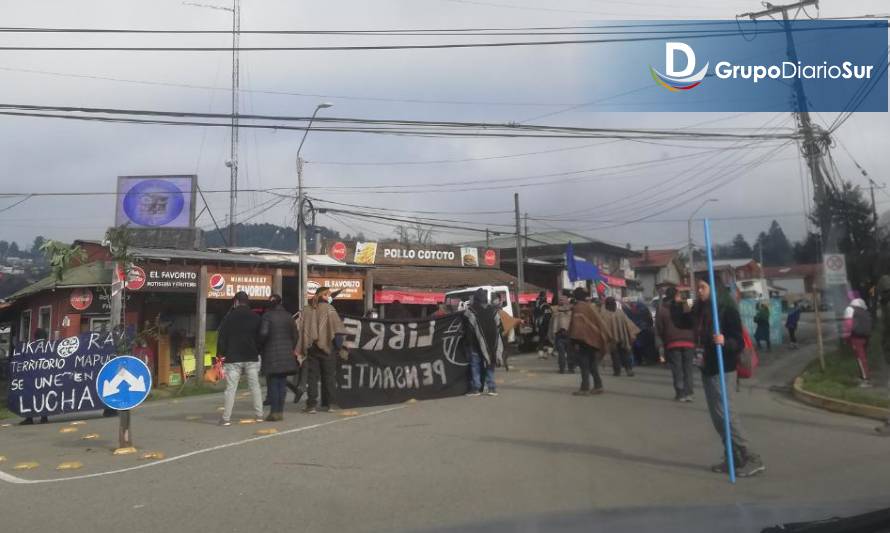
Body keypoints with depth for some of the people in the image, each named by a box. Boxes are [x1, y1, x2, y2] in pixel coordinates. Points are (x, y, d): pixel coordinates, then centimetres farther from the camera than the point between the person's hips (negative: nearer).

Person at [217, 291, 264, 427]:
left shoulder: (229, 317, -2)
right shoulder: (255, 317, 5)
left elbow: (222, 338, -3)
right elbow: (260, 337, 7)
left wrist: (220, 355, 2)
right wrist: (259, 352, 14)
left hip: (233, 358, -2)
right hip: (252, 358, 2)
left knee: (231, 388, -1)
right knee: (255, 386, 9)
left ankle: (226, 418, -3)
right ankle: (259, 415, 9)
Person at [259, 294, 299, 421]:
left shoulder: (267, 316, -7)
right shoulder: (287, 315, 7)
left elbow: (263, 333, -18)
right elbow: (295, 334, 8)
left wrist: (261, 344, 0)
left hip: (272, 353, -4)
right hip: (286, 354, 4)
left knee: (273, 383, 0)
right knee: (282, 383, 9)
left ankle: (274, 412, -1)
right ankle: (280, 411, 12)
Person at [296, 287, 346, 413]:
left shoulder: (306, 311, 7)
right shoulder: (328, 308, -4)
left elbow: (300, 329, 4)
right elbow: (337, 326, -14)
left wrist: (299, 349, 5)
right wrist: (339, 343, -11)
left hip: (311, 348, 3)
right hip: (327, 347, -3)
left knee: (312, 377, 6)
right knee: (329, 376, 8)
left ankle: (312, 405, 3)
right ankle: (330, 403, 9)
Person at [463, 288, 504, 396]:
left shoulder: (470, 311, -10)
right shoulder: (494, 310, 5)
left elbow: (467, 327, -6)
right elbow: (499, 327, 7)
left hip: (475, 343, -4)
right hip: (491, 344, 4)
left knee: (475, 365, 4)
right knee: (490, 366, 12)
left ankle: (475, 388, 2)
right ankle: (492, 388, 9)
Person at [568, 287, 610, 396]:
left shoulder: (577, 308, -10)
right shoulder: (591, 306, 12)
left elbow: (576, 325, -18)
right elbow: (600, 322, 14)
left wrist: (575, 341, -17)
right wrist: (604, 339, 19)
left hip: (583, 339, -7)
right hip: (594, 339, 7)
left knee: (584, 365, -4)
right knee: (593, 364, 14)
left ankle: (585, 388, -5)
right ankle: (598, 386, 14)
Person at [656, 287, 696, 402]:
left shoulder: (662, 310, -1)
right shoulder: (686, 308, 1)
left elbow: (659, 328, -1)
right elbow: (693, 324, 1)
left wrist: (664, 341, 11)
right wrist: (693, 339, 10)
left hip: (672, 343, -1)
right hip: (688, 341, 1)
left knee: (677, 370, 4)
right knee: (688, 368, 9)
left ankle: (680, 393, 2)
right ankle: (689, 392, 7)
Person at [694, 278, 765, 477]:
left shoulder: (727, 310, -15)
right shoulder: (701, 309, 7)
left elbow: (739, 343, -20)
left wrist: (725, 342, -35)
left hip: (723, 370, -8)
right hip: (707, 368, 9)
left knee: (725, 415, -9)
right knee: (717, 416, 12)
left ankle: (752, 459, -1)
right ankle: (733, 458, 21)